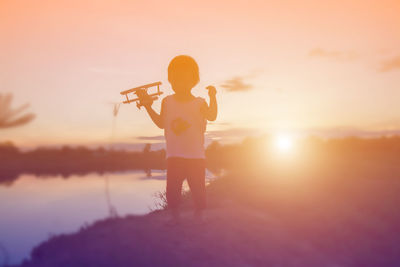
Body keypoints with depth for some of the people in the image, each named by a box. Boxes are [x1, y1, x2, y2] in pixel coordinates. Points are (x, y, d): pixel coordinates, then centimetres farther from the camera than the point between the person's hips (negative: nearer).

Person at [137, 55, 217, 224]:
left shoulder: (199, 103, 0)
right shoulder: (167, 102, 7)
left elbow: (212, 117, -16)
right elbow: (161, 123, 10)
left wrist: (213, 97, -26)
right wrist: (148, 107, 6)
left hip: (196, 155, -1)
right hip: (174, 155, 1)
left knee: (198, 188, 4)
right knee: (172, 188, 2)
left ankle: (199, 216, 25)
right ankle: (175, 216, 21)